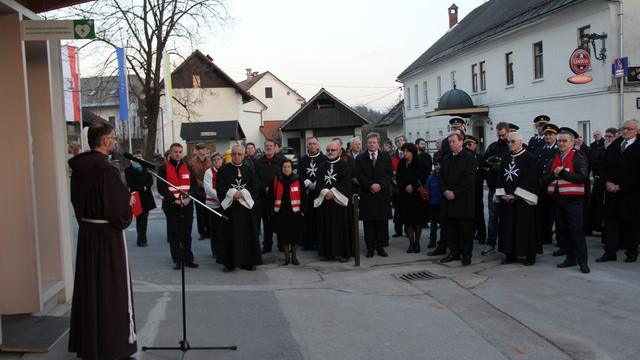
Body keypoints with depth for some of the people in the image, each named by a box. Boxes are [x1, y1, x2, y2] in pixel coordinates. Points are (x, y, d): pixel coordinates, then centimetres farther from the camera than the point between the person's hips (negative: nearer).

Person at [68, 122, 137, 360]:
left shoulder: (78, 168, 3)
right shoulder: (107, 170, -22)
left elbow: (77, 200, 13)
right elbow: (120, 208, -24)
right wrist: (129, 203, -4)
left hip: (86, 232, 8)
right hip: (108, 234, -8)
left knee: (89, 288, 17)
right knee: (114, 289, 4)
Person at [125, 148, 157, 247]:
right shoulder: (128, 170, 3)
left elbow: (151, 180, 9)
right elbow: (130, 184, -5)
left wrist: (146, 187, -11)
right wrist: (142, 188, -10)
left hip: (146, 197, 3)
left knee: (144, 219, 2)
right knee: (140, 219, -2)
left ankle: (141, 240, 8)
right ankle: (142, 240, 2)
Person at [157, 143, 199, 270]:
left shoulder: (187, 167, 11)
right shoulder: (163, 168, 0)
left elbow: (194, 184, 6)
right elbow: (161, 188, -7)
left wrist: (189, 198, -10)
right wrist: (174, 200, -15)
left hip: (187, 205, 3)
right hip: (171, 206, -3)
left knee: (187, 234, 8)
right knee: (174, 234, 1)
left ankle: (188, 259, 15)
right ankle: (177, 261, 9)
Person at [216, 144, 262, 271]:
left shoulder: (249, 170, 10)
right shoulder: (223, 169, 4)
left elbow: (255, 186, 2)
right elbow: (220, 186, -4)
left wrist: (242, 193, -12)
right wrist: (233, 193, -16)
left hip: (246, 206, 2)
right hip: (229, 206, -2)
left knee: (247, 235, 3)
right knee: (229, 235, -1)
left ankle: (248, 262, 11)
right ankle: (228, 263, 6)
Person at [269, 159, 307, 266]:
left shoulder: (298, 180, 0)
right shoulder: (276, 180, 3)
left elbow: (303, 196, 0)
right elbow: (271, 196, 6)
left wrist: (303, 210, -5)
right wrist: (271, 210, 1)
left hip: (295, 212, -1)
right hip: (280, 212, 1)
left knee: (295, 234, 4)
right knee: (284, 235, 6)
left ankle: (294, 256, 17)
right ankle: (287, 256, 18)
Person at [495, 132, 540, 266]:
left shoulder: (530, 158, -5)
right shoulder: (506, 159, 13)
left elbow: (531, 178, -12)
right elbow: (500, 178, 13)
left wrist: (516, 195, -15)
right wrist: (503, 194, -3)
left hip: (523, 199, -6)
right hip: (506, 199, 6)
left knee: (526, 226, -2)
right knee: (508, 226, 6)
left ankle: (530, 256, 8)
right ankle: (510, 254, 13)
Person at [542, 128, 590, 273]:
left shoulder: (578, 157, -3)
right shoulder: (554, 159, 15)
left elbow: (582, 177, -17)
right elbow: (544, 180, 9)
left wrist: (562, 172, -17)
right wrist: (554, 175, -10)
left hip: (573, 199, -6)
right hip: (557, 199, 6)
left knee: (576, 229, -7)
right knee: (562, 230, 9)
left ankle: (582, 261, -3)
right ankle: (570, 257, 19)